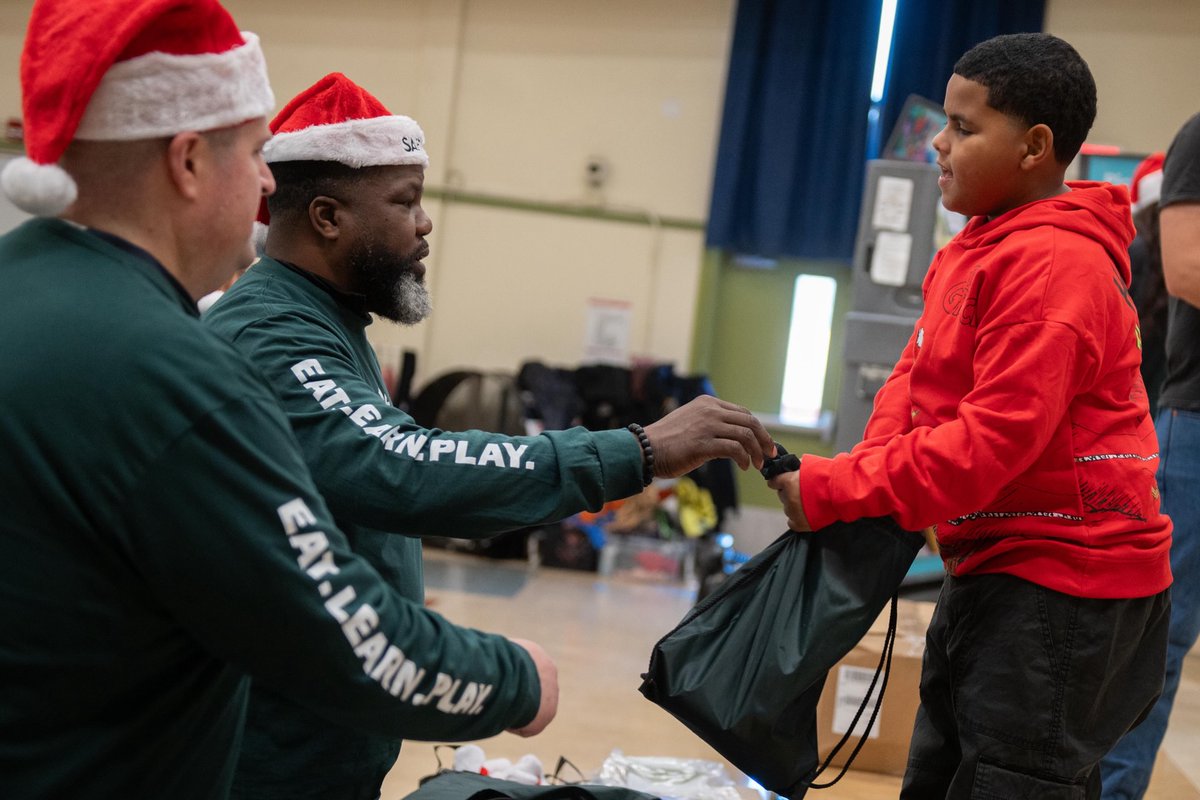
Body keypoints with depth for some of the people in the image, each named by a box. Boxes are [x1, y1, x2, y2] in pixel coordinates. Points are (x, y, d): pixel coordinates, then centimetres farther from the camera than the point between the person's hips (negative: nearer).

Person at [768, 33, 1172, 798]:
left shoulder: (1053, 265, -21)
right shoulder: (971, 252, 12)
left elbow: (993, 441, -26)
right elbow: (915, 376, 11)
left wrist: (836, 490, -22)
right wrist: (871, 469, -9)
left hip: (1060, 584, -10)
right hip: (994, 567, 10)